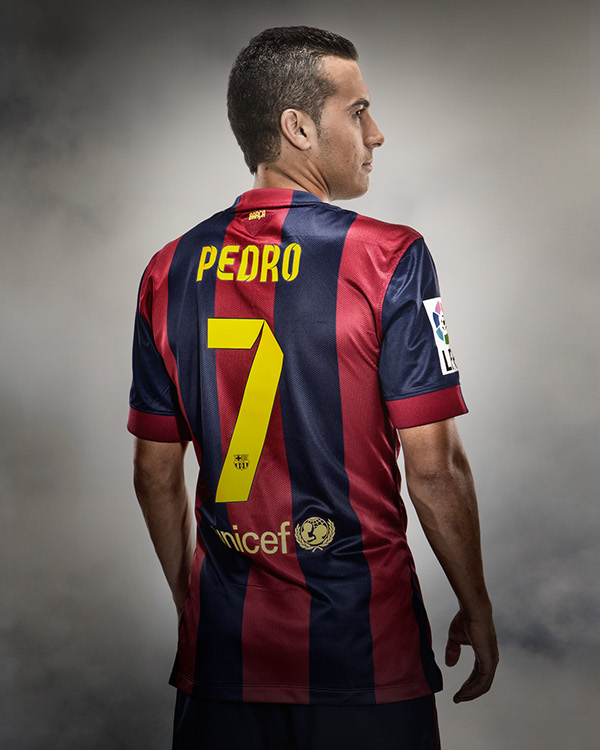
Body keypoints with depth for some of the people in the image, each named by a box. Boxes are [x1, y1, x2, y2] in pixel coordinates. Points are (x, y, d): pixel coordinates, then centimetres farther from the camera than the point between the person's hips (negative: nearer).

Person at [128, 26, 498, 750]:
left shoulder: (170, 271, 1)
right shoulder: (389, 258, -12)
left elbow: (156, 473, 5)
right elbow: (435, 467, -13)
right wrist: (476, 609, 0)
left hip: (222, 641, 4)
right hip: (363, 642, -3)